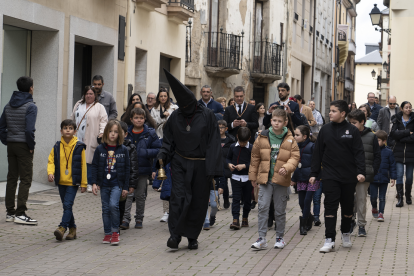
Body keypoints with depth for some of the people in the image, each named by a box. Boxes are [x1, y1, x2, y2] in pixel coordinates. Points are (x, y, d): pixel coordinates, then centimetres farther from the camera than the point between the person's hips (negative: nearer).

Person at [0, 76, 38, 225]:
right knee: (25, 179, -4)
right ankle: (20, 213, -8)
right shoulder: (30, 106, -12)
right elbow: (29, 129, -20)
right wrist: (31, 146, -10)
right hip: (23, 146, -7)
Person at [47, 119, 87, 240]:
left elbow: (83, 166, -1)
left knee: (68, 205, -16)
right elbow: (51, 161, 5)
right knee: (66, 206, 11)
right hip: (61, 182, 4)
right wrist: (50, 172, -16)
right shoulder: (57, 146, 4)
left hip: (73, 182, -4)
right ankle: (72, 229, 21)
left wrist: (83, 183, -1)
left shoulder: (79, 147, -4)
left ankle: (62, 228, -20)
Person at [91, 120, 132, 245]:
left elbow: (127, 168, 4)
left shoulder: (123, 149, 0)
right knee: (105, 208, 6)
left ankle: (115, 232, -5)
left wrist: (125, 187, 3)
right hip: (104, 184, 2)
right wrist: (94, 183, -2)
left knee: (113, 205, -19)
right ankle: (107, 233, 18)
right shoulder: (100, 149, 2)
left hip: (117, 184, -2)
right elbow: (95, 166, 6)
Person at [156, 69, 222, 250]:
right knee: (179, 197, -11)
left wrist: (212, 170, -11)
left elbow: (213, 143, -6)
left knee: (198, 202, 5)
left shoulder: (207, 116, -5)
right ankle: (175, 234, -4)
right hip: (180, 163, 1)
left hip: (201, 165, -1)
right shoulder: (175, 117, 3)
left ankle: (192, 237, 18)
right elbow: (168, 141, 12)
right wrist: (162, 156, -8)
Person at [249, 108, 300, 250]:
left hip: (281, 180, 0)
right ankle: (262, 238, -3)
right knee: (263, 207, -6)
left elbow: (295, 157, -3)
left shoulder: (290, 140, 0)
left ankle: (280, 237, 21)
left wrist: (286, 168, -22)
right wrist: (253, 176, 12)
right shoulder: (262, 138, 3)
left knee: (280, 210, 8)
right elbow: (255, 157, 11)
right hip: (265, 179, 1)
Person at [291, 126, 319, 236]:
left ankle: (303, 225, -4)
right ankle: (309, 219, 30)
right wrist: (294, 179, 18)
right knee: (301, 202, 8)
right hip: (301, 178, 6)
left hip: (311, 178, -6)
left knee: (307, 201, -8)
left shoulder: (312, 146, -11)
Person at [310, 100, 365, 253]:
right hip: (330, 176, 0)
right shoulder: (325, 130, 4)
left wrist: (360, 171, -14)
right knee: (330, 206, -5)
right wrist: (314, 173, 4)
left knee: (348, 206, 11)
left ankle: (346, 234, 31)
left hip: (349, 176, 0)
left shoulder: (352, 130, -1)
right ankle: (329, 240, -4)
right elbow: (317, 152, 7)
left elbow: (359, 152, -2)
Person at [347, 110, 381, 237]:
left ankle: (361, 225, 13)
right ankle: (351, 221, 23)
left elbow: (377, 156, 5)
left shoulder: (371, 137, 1)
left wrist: (372, 172, -3)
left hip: (364, 175, -1)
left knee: (361, 200, 4)